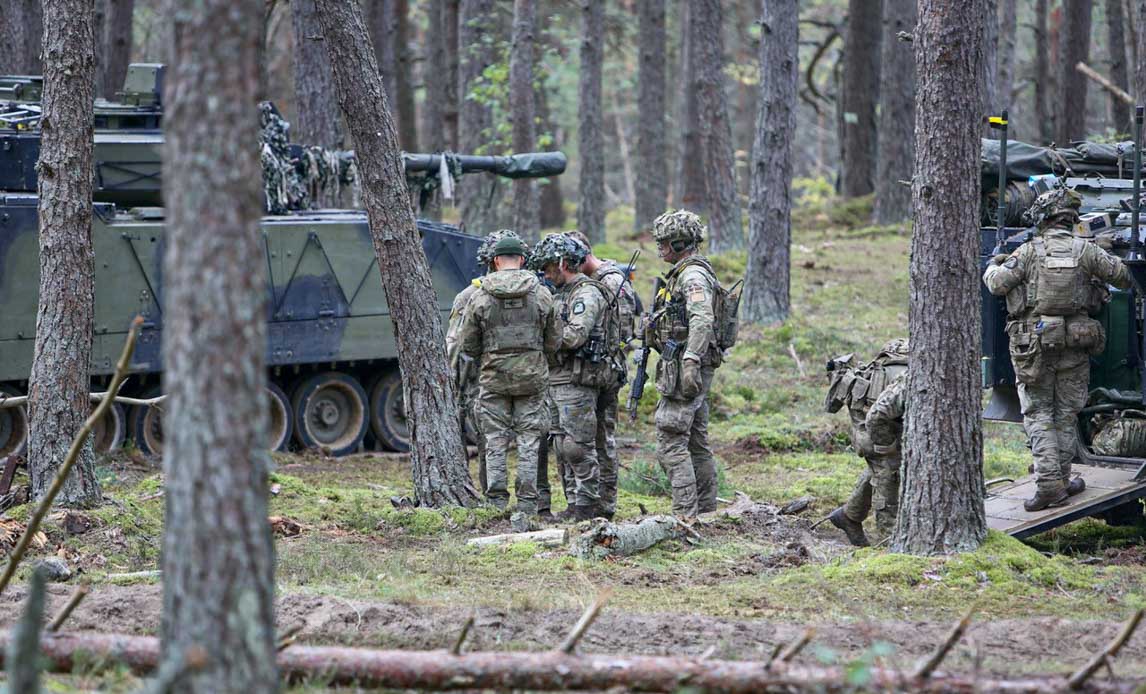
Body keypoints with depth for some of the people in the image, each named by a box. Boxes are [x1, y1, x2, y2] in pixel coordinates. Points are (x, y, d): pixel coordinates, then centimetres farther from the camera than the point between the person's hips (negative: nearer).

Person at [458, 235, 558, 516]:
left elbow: (468, 345, -1)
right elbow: (553, 342, 4)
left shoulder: (480, 297, -5)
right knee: (529, 442, 6)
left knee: (496, 443, 6)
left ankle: (497, 502, 4)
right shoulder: (541, 295, -2)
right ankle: (527, 502, 4)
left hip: (493, 377, -1)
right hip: (532, 376, 1)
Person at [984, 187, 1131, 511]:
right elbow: (1121, 275, 5)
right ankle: (1061, 481, 16)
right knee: (1066, 415, 13)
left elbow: (997, 284, -10)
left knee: (1038, 415, 3)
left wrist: (993, 266, 12)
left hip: (1034, 344, -2)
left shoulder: (1029, 252, -7)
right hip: (1074, 347, 2)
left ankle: (1049, 484, -9)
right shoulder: (1084, 251, -1)